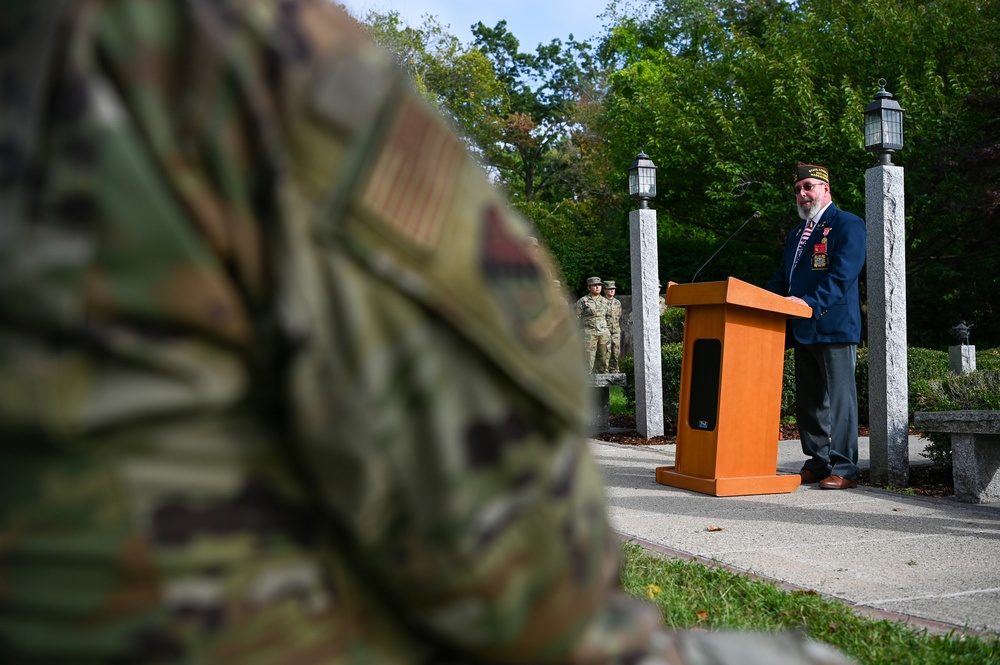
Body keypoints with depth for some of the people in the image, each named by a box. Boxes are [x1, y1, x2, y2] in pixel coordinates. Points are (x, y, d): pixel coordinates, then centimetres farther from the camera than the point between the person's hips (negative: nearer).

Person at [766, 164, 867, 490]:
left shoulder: (848, 224, -3)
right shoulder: (796, 233, 23)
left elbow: (843, 275, -16)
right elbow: (782, 278, 21)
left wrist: (811, 302, -28)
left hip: (834, 327, -8)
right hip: (802, 329, 8)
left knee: (838, 398, -5)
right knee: (808, 401, 11)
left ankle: (843, 469, -1)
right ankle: (818, 463, 20)